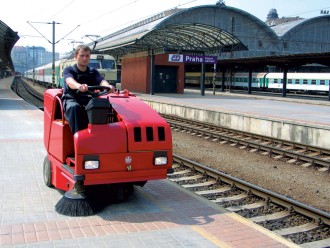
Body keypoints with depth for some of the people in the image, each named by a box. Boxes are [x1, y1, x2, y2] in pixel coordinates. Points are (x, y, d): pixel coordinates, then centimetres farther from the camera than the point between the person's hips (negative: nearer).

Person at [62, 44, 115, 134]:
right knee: (74, 107, -38)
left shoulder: (93, 72, 15)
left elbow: (101, 81, -7)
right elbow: (70, 82, -21)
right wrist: (79, 86, -47)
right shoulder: (68, 70, 4)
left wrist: (108, 86, -35)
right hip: (71, 100, -2)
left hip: (88, 100, 3)